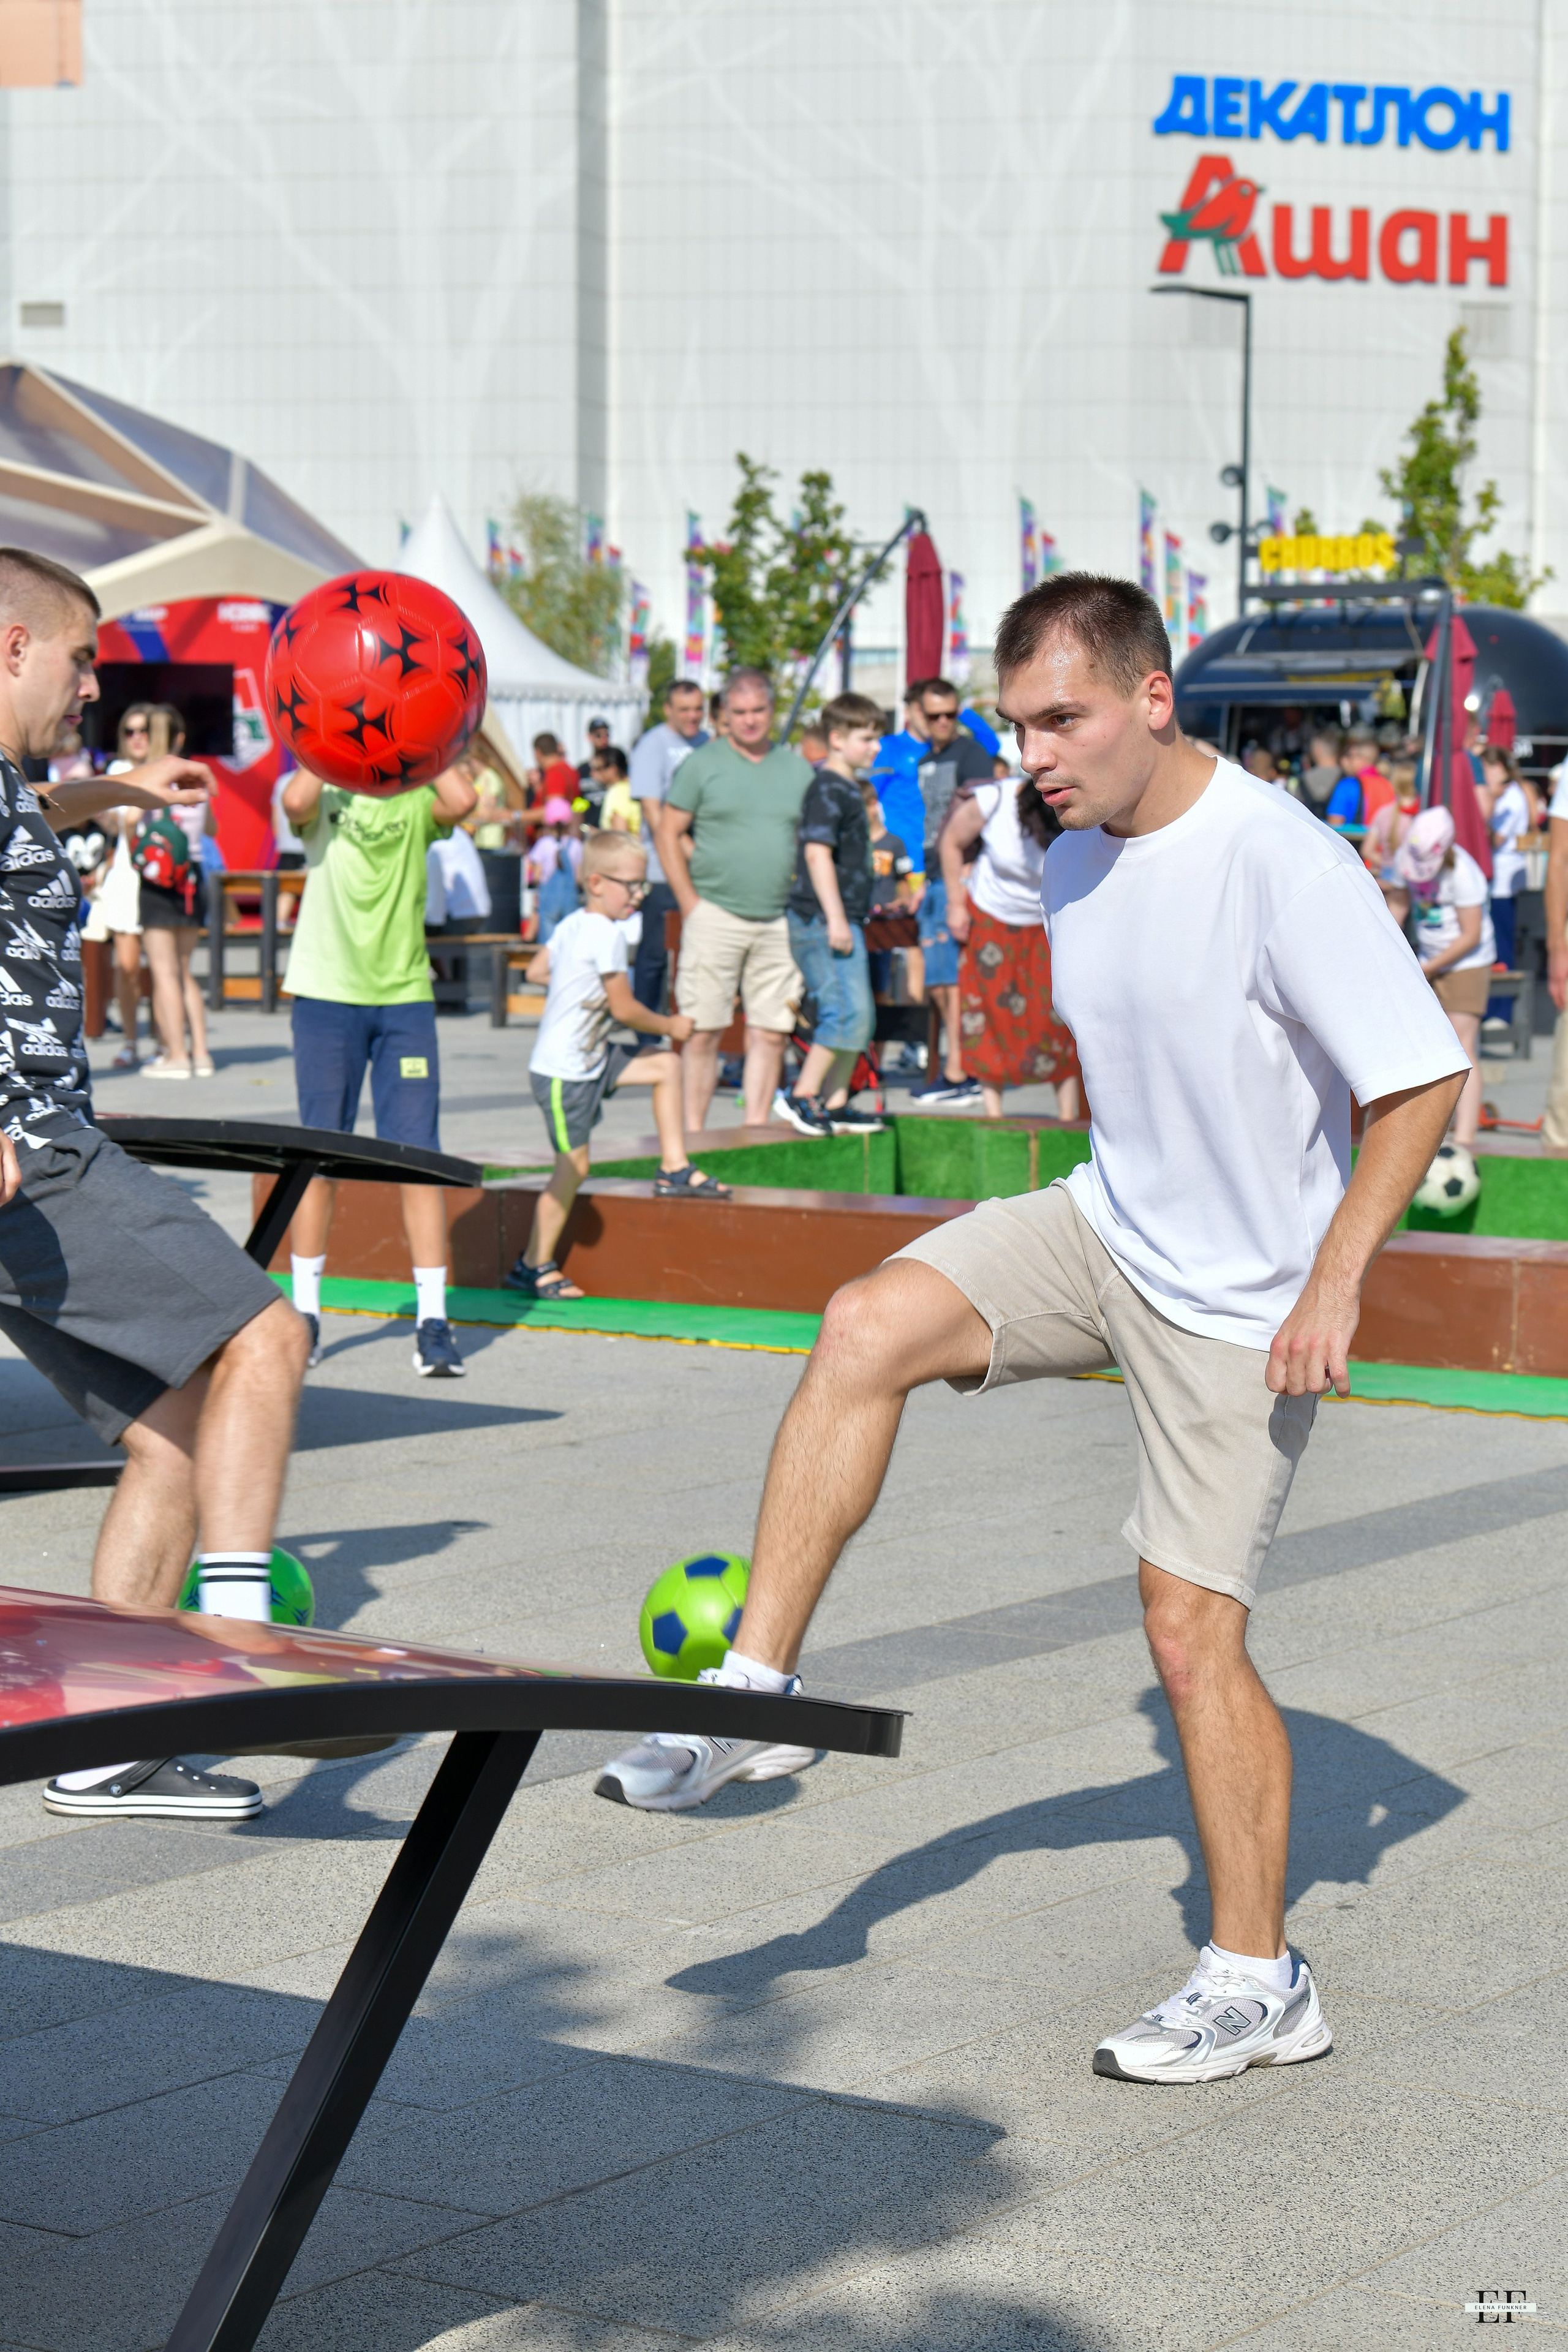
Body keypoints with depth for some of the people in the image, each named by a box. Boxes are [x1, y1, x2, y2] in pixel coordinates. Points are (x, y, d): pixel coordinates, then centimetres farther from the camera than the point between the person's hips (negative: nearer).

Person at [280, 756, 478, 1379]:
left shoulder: (417, 801, 5)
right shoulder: (325, 798, 4)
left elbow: (462, 803, -18)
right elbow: (296, 802, -20)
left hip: (405, 997, 0)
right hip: (327, 994, 0)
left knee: (418, 1157, -4)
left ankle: (433, 1320, -1)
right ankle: (305, 1311, 16)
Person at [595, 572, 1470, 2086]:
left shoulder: (1284, 865, -22)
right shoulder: (1073, 865, 2)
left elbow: (1422, 1074, -20)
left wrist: (1334, 1279, -24)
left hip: (1243, 1307, -6)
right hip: (1103, 1232, 6)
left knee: (1192, 1625, -5)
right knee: (867, 1327, -18)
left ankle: (1258, 1982, 11)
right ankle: (753, 1695, -14)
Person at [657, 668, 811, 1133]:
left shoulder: (797, 769, 12)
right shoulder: (701, 764, 2)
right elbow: (668, 835, 2)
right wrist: (690, 903, -6)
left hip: (779, 921, 3)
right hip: (716, 915, -3)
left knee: (771, 1033, 2)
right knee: (704, 1032, -3)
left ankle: (755, 1130, 9)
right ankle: (692, 1134, 2)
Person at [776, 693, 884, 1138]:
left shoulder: (848, 788, 19)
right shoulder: (827, 789, -12)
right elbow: (817, 852, -20)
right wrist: (834, 918, -24)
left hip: (843, 919, 10)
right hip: (821, 919, -10)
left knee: (859, 1018, 10)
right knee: (848, 1012, -15)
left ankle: (835, 1105, 14)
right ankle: (800, 1095, -9)